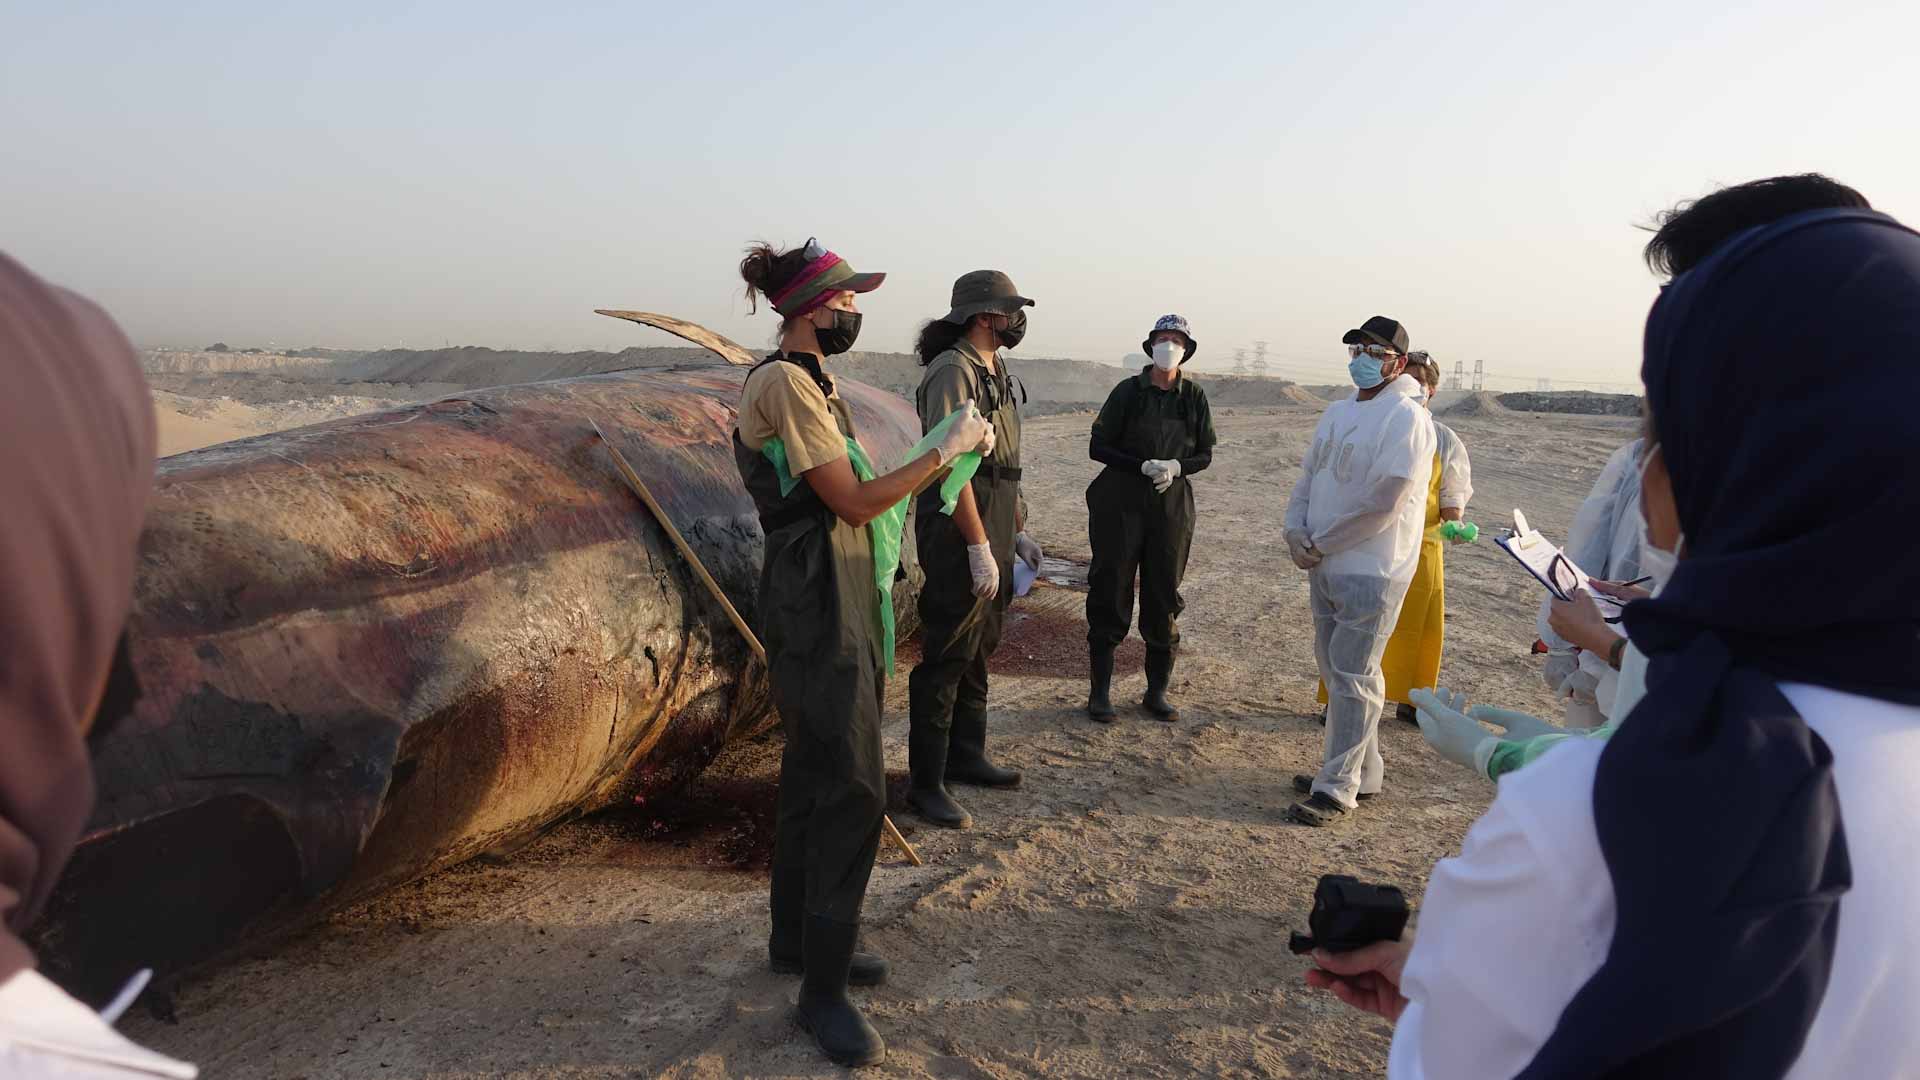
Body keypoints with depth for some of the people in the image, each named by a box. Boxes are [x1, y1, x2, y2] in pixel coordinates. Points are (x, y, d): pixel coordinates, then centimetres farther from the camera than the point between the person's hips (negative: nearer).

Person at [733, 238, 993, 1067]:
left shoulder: (805, 380, 16)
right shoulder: (785, 385, -16)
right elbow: (854, 502, -19)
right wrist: (947, 449, -12)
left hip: (831, 609, 10)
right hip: (818, 614, -10)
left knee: (814, 776, 17)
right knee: (852, 790, -8)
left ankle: (797, 939, 32)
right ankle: (822, 991, 3)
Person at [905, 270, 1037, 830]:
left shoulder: (999, 375, 16)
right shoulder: (953, 370, -14)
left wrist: (1018, 533, 20)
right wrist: (979, 546, -22)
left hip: (992, 537, 10)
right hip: (958, 538, -10)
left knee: (978, 652, 18)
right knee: (946, 659, -4)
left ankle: (966, 756, 32)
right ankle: (925, 784, 6)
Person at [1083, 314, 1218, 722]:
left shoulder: (1194, 396, 5)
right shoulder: (1129, 391, -2)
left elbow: (1204, 455, 9)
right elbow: (1097, 447, -3)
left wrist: (1176, 466, -13)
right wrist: (1144, 466, -17)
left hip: (1171, 507, 2)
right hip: (1120, 504, -2)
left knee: (1163, 600, 6)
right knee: (1110, 596, 1)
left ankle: (1157, 692, 19)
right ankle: (1099, 692, 10)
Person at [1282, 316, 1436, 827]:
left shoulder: (1408, 419, -14)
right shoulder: (1338, 412, 13)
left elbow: (1382, 502, -21)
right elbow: (1308, 476, 15)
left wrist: (1320, 543, -14)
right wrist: (1295, 529, -3)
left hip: (1371, 570, -9)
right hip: (1325, 566, 9)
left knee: (1352, 678, -4)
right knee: (1336, 668, 16)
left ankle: (1338, 789, 3)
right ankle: (1363, 770, 30)